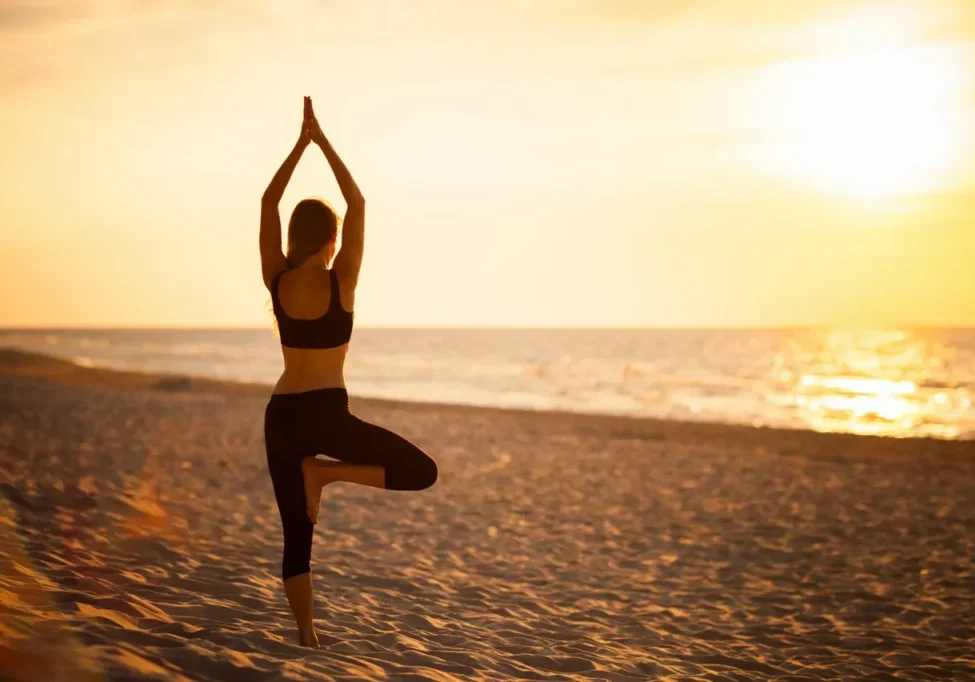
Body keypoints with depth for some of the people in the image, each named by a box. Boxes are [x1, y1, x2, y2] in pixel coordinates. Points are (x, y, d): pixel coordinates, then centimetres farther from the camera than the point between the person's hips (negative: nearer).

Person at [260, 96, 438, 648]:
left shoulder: (277, 279, 2)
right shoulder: (341, 281, -7)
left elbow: (268, 204, 11)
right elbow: (358, 203, 0)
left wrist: (301, 143, 12)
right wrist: (323, 141, 3)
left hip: (281, 415, 5)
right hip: (327, 414, -5)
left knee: (297, 534, 12)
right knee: (422, 472, 4)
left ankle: (307, 636, 11)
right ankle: (326, 472, -9)